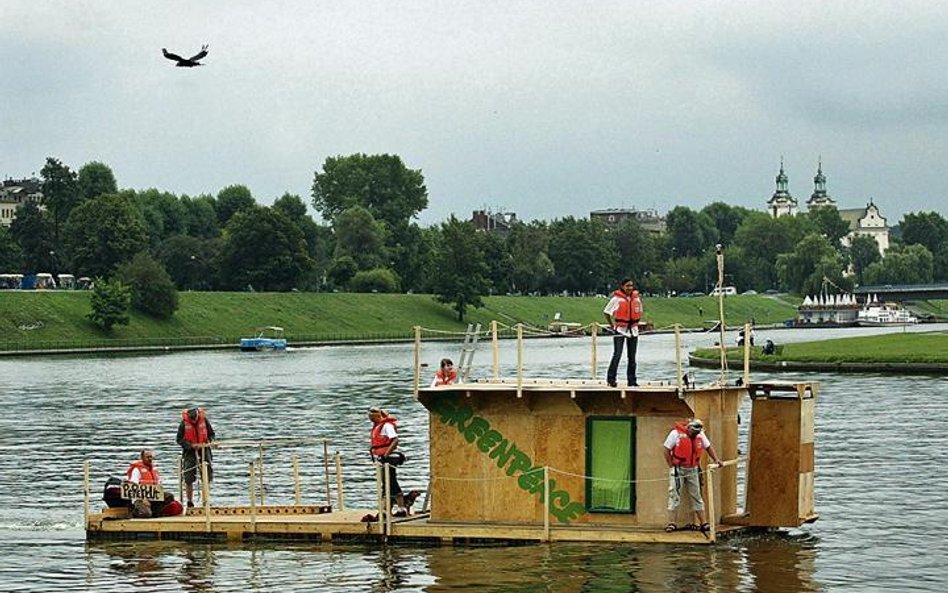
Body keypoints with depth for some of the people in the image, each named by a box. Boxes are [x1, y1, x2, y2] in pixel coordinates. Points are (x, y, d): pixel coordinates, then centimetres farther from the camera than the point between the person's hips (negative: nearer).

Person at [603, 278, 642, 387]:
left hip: (633, 330, 5)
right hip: (620, 329, -5)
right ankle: (611, 379, -6)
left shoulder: (636, 297, 6)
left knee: (632, 357, 8)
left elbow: (639, 312, 22)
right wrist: (611, 325, 3)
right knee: (617, 355, -13)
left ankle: (632, 380, 13)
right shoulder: (617, 298, -8)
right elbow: (606, 312, 0)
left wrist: (635, 323, 15)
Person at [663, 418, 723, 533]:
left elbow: (708, 447, 15)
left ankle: (703, 523, 11)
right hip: (678, 469, -5)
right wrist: (672, 466, -11)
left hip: (693, 470, 5)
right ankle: (671, 523, -4)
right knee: (674, 495, -6)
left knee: (696, 496, 8)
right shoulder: (676, 433, -15)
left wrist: (716, 459, 4)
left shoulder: (700, 435, 1)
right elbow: (666, 449, -11)